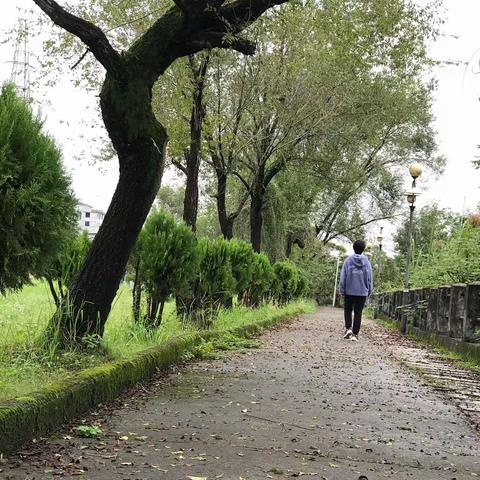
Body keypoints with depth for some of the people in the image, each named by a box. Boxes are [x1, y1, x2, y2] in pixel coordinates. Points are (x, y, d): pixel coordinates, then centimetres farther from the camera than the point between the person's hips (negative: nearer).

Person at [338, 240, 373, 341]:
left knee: (348, 310, 16)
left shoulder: (348, 260, -5)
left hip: (349, 291, 0)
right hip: (362, 292, 0)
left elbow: (343, 276, -4)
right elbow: (370, 278, 2)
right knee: (358, 313, 5)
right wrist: (369, 291, 12)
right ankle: (355, 334, 3)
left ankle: (348, 328, -2)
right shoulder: (366, 262, -2)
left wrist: (342, 290, 3)